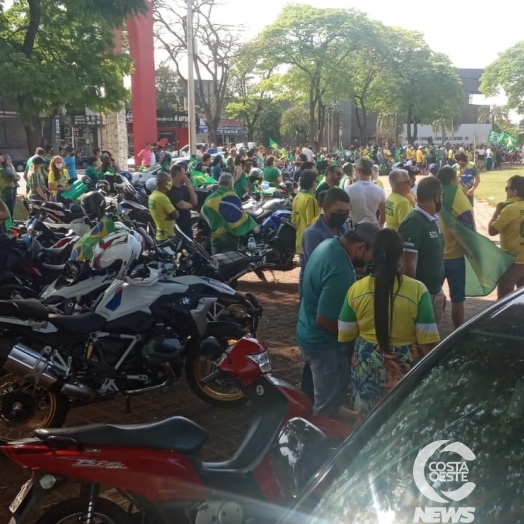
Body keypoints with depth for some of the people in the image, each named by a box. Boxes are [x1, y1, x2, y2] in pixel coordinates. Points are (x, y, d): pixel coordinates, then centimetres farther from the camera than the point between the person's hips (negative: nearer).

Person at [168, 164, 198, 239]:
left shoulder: (184, 187, 12)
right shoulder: (170, 189, -16)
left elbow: (195, 202, 4)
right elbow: (182, 205, -27)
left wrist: (189, 186, -4)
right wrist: (191, 205, -4)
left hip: (187, 224, 9)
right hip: (176, 225, -9)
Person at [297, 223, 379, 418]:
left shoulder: (330, 244, -3)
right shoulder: (340, 271, -34)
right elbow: (324, 320, -30)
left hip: (312, 334, 10)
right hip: (324, 342, -10)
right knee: (329, 399, 9)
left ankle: (331, 412, 54)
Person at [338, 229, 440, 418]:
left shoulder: (356, 290, -10)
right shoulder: (417, 290, -17)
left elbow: (345, 336, -1)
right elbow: (427, 342, -14)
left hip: (366, 367, 2)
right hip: (404, 368, -2)